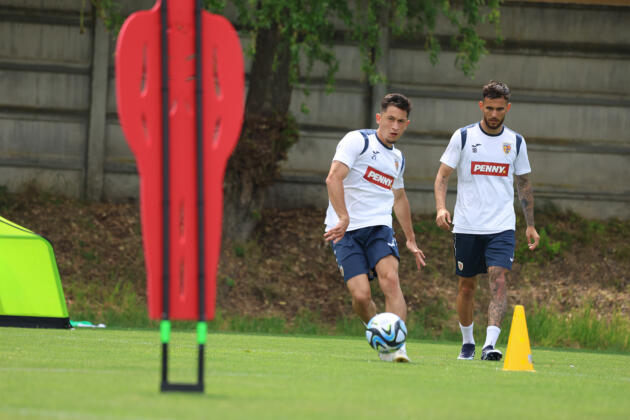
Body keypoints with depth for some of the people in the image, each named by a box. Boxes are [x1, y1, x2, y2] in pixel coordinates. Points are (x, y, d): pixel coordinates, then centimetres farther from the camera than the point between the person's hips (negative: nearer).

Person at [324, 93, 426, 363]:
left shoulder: (397, 158, 19)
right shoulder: (357, 141, -4)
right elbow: (333, 178, -17)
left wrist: (411, 240, 38)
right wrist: (344, 219, -29)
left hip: (379, 228, 5)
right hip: (345, 230, -5)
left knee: (390, 278, -23)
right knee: (361, 295, -17)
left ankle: (396, 346, -29)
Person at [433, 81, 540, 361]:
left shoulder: (516, 142, 8)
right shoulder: (463, 137, 0)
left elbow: (524, 185, 16)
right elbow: (443, 175, 1)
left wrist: (530, 225, 13)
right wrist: (441, 207, -16)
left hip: (501, 227, 0)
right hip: (466, 227, 0)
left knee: (499, 280, -17)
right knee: (466, 285, 7)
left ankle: (490, 344, -24)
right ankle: (467, 343, 25)